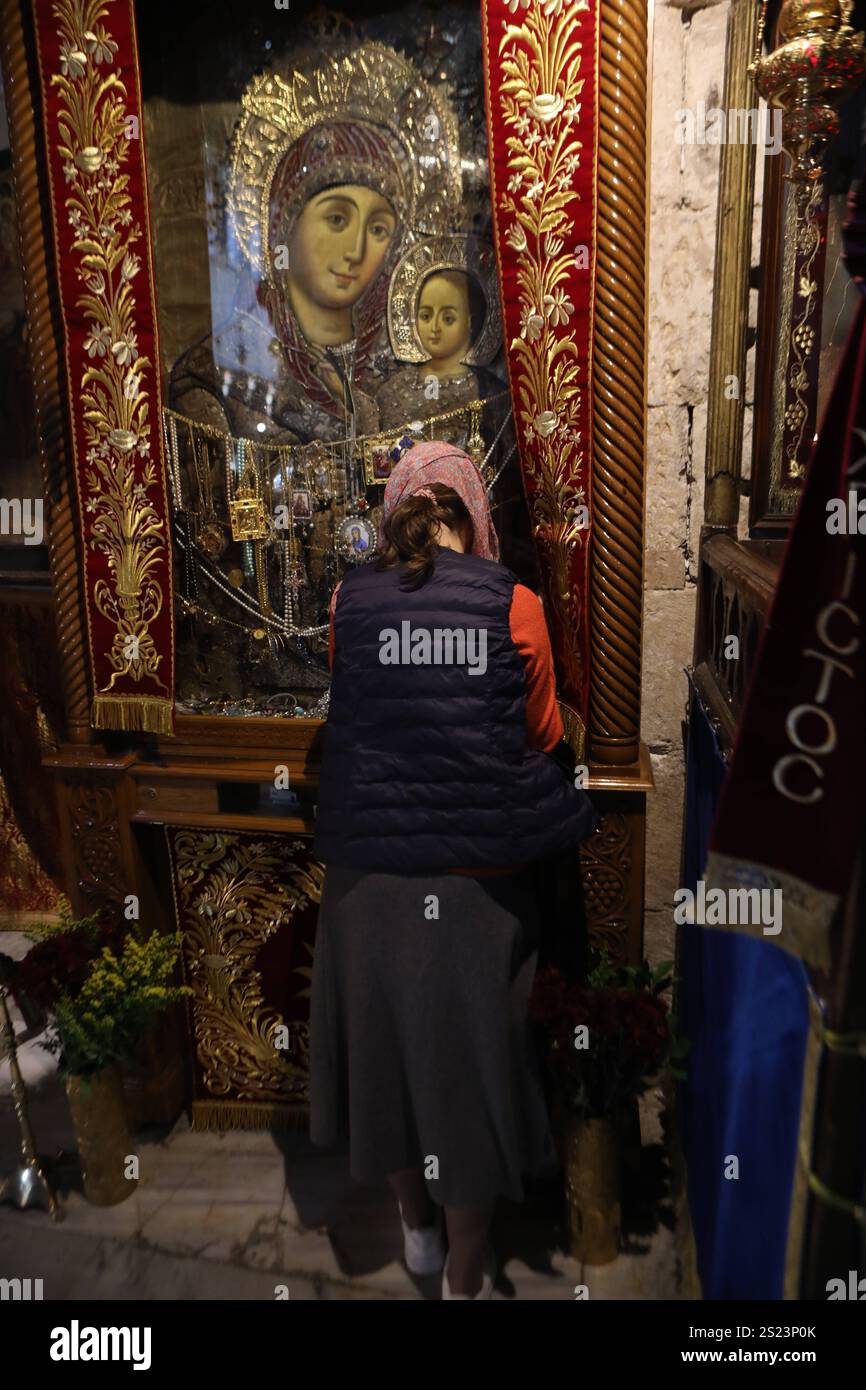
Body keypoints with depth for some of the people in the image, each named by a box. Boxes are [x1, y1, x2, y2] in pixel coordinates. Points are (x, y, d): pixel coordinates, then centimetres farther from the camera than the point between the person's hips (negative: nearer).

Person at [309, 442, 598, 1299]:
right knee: (471, 1056, 13)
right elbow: (544, 737, 3)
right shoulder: (514, 604, -8)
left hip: (369, 871, 2)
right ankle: (465, 1276, 30)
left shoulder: (350, 600, -3)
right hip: (475, 874, -2)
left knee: (388, 1039, 21)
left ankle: (416, 1227, 44)